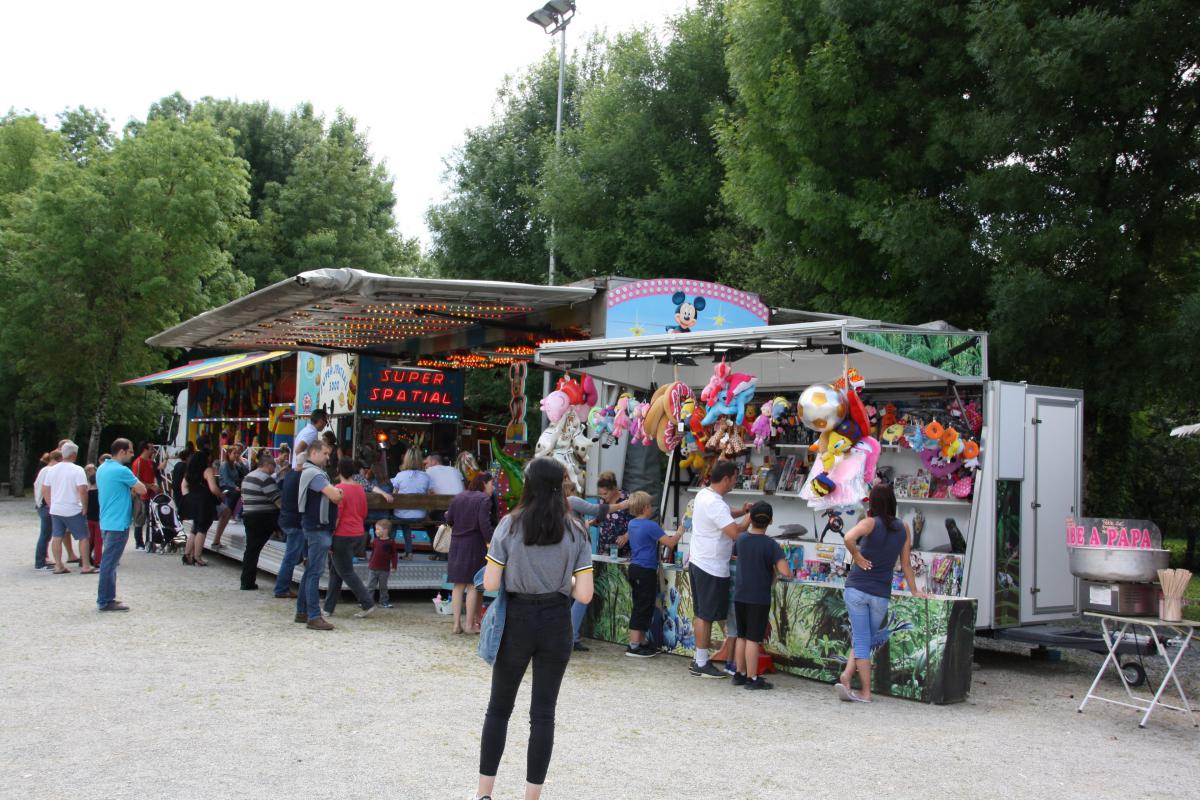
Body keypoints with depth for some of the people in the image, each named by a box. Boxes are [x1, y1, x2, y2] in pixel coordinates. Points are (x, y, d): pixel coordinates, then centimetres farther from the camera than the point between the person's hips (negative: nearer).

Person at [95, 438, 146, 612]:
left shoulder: (101, 469, 12)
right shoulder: (122, 471, -16)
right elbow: (142, 490, -12)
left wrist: (128, 491, 8)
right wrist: (133, 489, 10)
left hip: (106, 522, 9)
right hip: (118, 523, -9)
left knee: (108, 560, 15)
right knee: (110, 562, -5)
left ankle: (106, 598, 21)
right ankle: (105, 601, -1)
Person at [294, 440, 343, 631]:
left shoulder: (315, 472, 19)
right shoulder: (313, 473, -15)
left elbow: (333, 495, 19)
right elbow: (335, 497, -22)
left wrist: (333, 491, -1)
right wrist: (337, 492, -1)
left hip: (315, 527, 11)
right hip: (318, 528, -11)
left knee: (310, 571, 15)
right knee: (314, 572, -9)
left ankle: (302, 611, 22)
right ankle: (314, 617, -8)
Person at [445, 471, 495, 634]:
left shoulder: (458, 497, 9)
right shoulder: (484, 499, -10)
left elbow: (449, 520, 12)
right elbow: (485, 525, -19)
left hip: (457, 546, 6)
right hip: (474, 546, -5)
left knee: (458, 586, 10)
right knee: (473, 585, 2)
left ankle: (457, 624, 10)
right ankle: (470, 624, 5)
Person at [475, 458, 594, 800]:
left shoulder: (510, 525, -8)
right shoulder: (575, 532, -3)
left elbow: (490, 584, -9)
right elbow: (584, 594, -7)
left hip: (517, 621, -1)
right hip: (556, 622, 1)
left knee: (499, 707, 14)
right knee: (543, 713, 8)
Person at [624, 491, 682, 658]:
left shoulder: (632, 524, 9)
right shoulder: (651, 526, -16)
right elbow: (670, 543, -17)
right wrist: (679, 532, 1)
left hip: (634, 568, 9)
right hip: (646, 571, -9)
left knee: (640, 607, 16)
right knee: (643, 608, -4)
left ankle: (641, 642, 23)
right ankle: (634, 646, -3)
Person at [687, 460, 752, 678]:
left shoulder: (703, 495, 8)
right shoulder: (715, 504, -23)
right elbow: (735, 532, -27)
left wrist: (741, 511, 15)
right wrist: (749, 518, -11)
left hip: (698, 562, 10)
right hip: (712, 568, -10)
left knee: (701, 615, 15)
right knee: (706, 616, -2)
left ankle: (700, 660, 21)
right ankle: (701, 664, 5)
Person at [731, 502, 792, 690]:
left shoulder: (741, 539, 1)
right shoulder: (771, 545, -14)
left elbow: (733, 552, 26)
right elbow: (785, 572, -22)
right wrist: (775, 569, 0)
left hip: (739, 596, 5)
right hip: (759, 598, -5)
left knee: (741, 636, 14)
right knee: (753, 639, -1)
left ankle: (740, 674, 21)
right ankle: (752, 678, 3)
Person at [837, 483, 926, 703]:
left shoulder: (870, 523, -4)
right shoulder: (903, 529, 7)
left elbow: (849, 538, -25)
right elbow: (906, 563, 10)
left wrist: (857, 557, -9)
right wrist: (915, 591, 19)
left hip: (856, 588, -2)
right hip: (881, 594, 2)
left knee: (861, 641, 4)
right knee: (866, 640, 16)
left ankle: (865, 692, -2)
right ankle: (847, 676, 5)